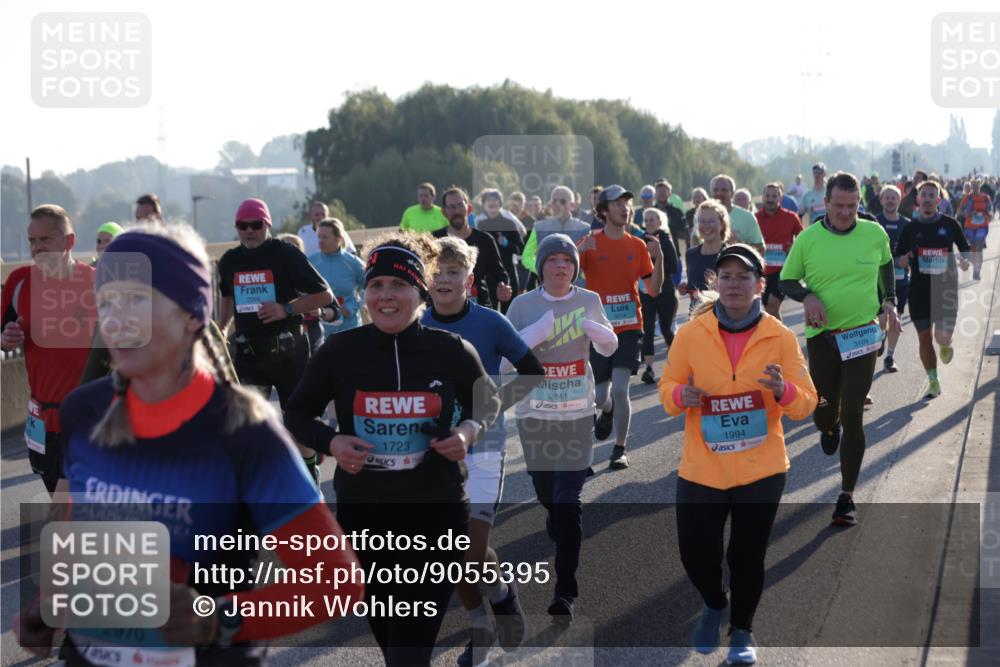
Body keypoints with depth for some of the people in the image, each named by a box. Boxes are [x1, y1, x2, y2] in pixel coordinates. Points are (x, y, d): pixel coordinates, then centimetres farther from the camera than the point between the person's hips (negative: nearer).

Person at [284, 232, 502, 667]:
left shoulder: (451, 352, -7)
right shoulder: (340, 351, -7)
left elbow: (487, 402, 11)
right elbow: (296, 414, 5)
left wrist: (469, 430, -11)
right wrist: (330, 442, -15)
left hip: (436, 516, -2)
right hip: (362, 516, 2)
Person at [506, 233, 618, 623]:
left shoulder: (590, 301, 2)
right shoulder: (523, 305, -2)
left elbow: (609, 349, 15)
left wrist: (601, 334, -9)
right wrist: (532, 335, -23)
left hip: (578, 414, -1)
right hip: (534, 413, 1)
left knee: (568, 499, -10)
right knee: (545, 492, 13)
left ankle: (566, 590, -9)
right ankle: (563, 535, 49)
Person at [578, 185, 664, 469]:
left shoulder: (638, 246, 4)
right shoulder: (589, 243, -2)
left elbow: (654, 290, 5)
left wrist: (658, 258, -10)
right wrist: (579, 252, -29)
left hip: (629, 327, 0)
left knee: (620, 388, -13)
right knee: (600, 395, 5)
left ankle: (620, 449, 2)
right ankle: (606, 412, 43)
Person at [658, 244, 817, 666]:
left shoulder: (780, 337, -5)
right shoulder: (690, 334, -4)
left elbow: (806, 404, -4)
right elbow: (667, 387, 4)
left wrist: (784, 390, -26)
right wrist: (680, 396, -19)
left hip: (760, 471, 0)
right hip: (701, 470, 1)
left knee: (747, 557, 7)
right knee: (695, 554, 0)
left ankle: (742, 631, 33)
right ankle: (714, 605, 35)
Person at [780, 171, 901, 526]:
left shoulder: (874, 234, -2)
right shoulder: (807, 239, -6)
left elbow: (886, 263, 19)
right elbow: (786, 280, 4)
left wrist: (889, 300, 8)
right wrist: (807, 296, -15)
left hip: (862, 335, -1)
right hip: (821, 335, 1)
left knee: (852, 416, -6)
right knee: (823, 412, 10)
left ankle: (847, 497, 4)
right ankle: (830, 427, 52)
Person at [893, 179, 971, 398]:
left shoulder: (950, 224, 0)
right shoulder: (910, 228, 2)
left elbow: (965, 249, 11)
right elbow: (897, 260, 8)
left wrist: (965, 261, -10)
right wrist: (905, 260, -14)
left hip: (946, 288, -1)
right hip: (919, 289, 1)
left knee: (943, 337, -8)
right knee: (924, 337, 3)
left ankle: (946, 345, 31)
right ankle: (933, 381, 19)